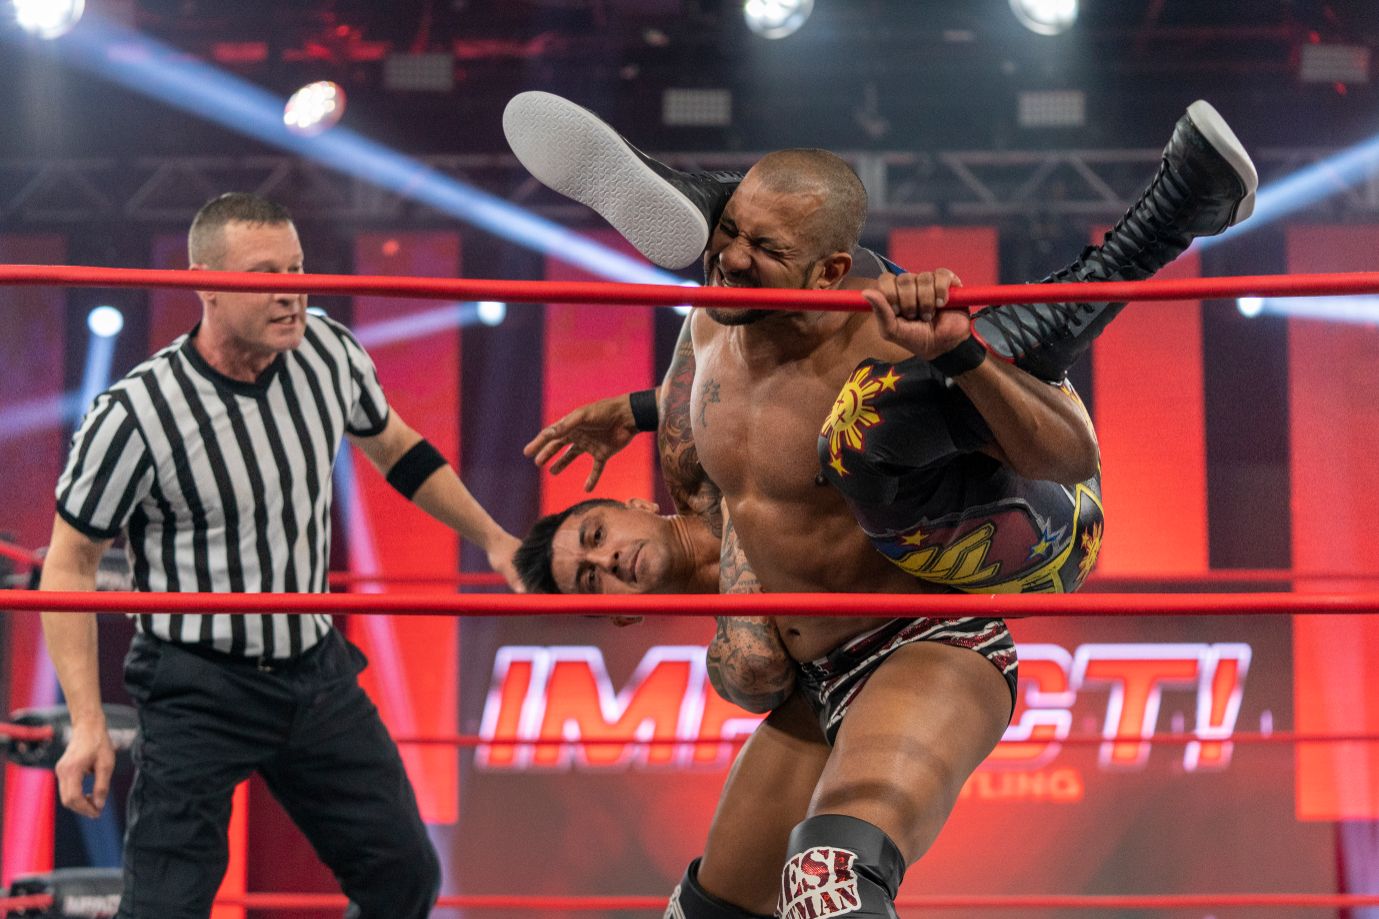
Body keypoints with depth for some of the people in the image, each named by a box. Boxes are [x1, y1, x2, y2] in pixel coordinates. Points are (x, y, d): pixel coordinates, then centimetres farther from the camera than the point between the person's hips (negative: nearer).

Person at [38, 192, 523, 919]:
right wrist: (87, 723, -15)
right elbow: (69, 565, -11)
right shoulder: (136, 416, -20)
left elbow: (394, 448, 16)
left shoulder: (331, 354, -5)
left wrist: (492, 537, 19)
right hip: (200, 690, -5)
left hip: (318, 670, 6)